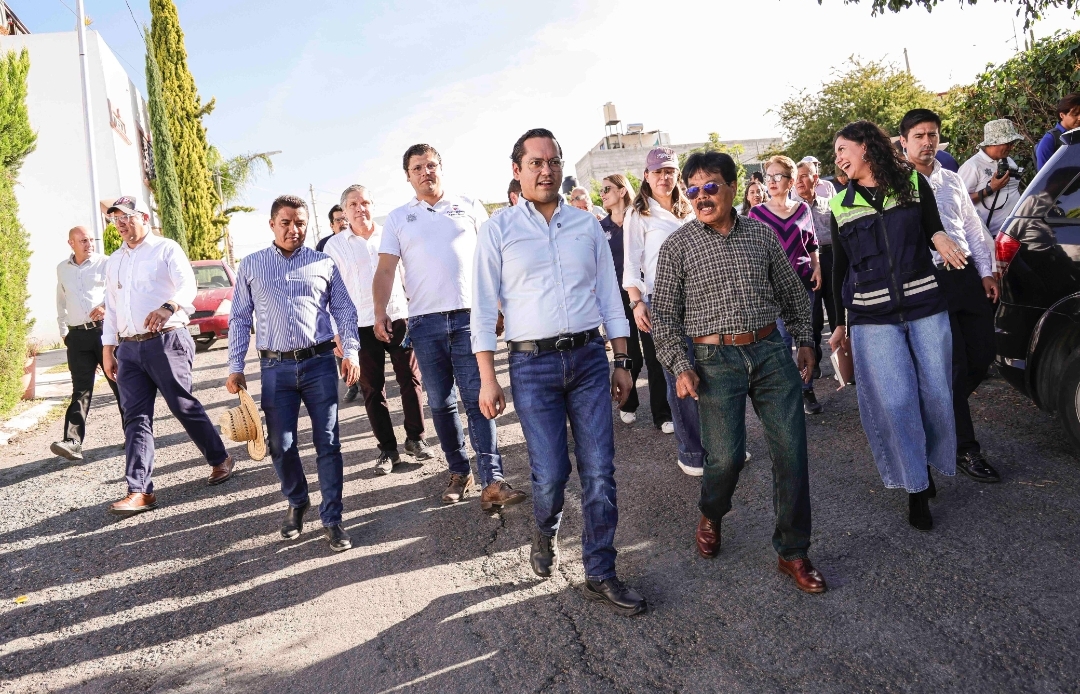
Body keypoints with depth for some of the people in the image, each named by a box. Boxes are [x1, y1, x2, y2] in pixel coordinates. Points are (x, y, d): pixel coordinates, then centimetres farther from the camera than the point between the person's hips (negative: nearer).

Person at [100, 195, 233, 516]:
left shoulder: (166, 249, 0)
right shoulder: (114, 261, 20)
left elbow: (188, 286, -16)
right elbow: (111, 307, 21)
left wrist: (168, 306, -36)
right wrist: (107, 348, 15)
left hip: (165, 341, -6)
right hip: (128, 348, 6)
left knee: (184, 406, -2)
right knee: (135, 417, 0)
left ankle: (220, 459, 19)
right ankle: (140, 490, -1)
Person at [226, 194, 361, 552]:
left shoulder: (323, 263, 8)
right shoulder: (251, 265, 9)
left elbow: (344, 310, 9)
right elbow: (239, 319, 10)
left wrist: (350, 352, -4)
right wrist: (235, 367, 5)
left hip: (319, 364, -1)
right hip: (276, 367, 1)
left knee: (327, 443, -1)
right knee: (280, 445, 4)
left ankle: (332, 519, 8)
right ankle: (297, 503, 30)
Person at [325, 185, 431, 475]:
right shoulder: (335, 245, 5)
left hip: (399, 317, 0)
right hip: (361, 325, 0)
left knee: (410, 380, 2)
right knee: (372, 389, 4)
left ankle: (415, 438, 18)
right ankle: (387, 448, 14)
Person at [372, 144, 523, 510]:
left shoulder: (469, 206, 10)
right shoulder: (398, 218, 12)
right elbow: (386, 269, 5)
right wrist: (380, 313, -10)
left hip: (470, 315, -2)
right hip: (424, 322, 2)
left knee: (477, 398, -7)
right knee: (440, 402, 7)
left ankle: (492, 482, -10)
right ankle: (459, 473, 20)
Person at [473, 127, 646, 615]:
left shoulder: (587, 225, 10)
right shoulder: (498, 230, 2)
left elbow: (609, 294, 13)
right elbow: (483, 308, 0)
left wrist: (621, 361, 9)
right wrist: (487, 379, -5)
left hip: (589, 358, 3)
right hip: (533, 364, -2)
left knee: (599, 472, 1)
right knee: (550, 472, -2)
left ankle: (600, 575, 16)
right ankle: (545, 533, 33)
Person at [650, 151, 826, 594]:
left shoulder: (761, 234, 7)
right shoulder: (678, 245, -1)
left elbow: (791, 292, 16)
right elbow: (663, 313, -1)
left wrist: (805, 341, 13)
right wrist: (680, 367, -9)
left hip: (771, 352, 3)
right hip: (715, 359, -3)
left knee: (791, 452, 1)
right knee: (727, 456, -6)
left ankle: (792, 552, 17)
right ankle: (711, 516, 30)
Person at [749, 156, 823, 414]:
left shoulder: (803, 209, 7)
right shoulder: (757, 213, -1)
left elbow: (811, 244, 16)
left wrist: (817, 269, 5)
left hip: (803, 281, 3)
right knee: (781, 339, -2)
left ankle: (807, 391, 15)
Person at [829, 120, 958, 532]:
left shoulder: (914, 183, 5)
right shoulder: (840, 206, 7)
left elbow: (933, 230, 13)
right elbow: (840, 267, 11)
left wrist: (939, 238, -13)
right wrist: (839, 324, 13)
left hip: (926, 306, 1)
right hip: (872, 316, 0)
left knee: (936, 392, 4)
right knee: (896, 400, -5)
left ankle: (928, 464, 31)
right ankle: (916, 489, 11)